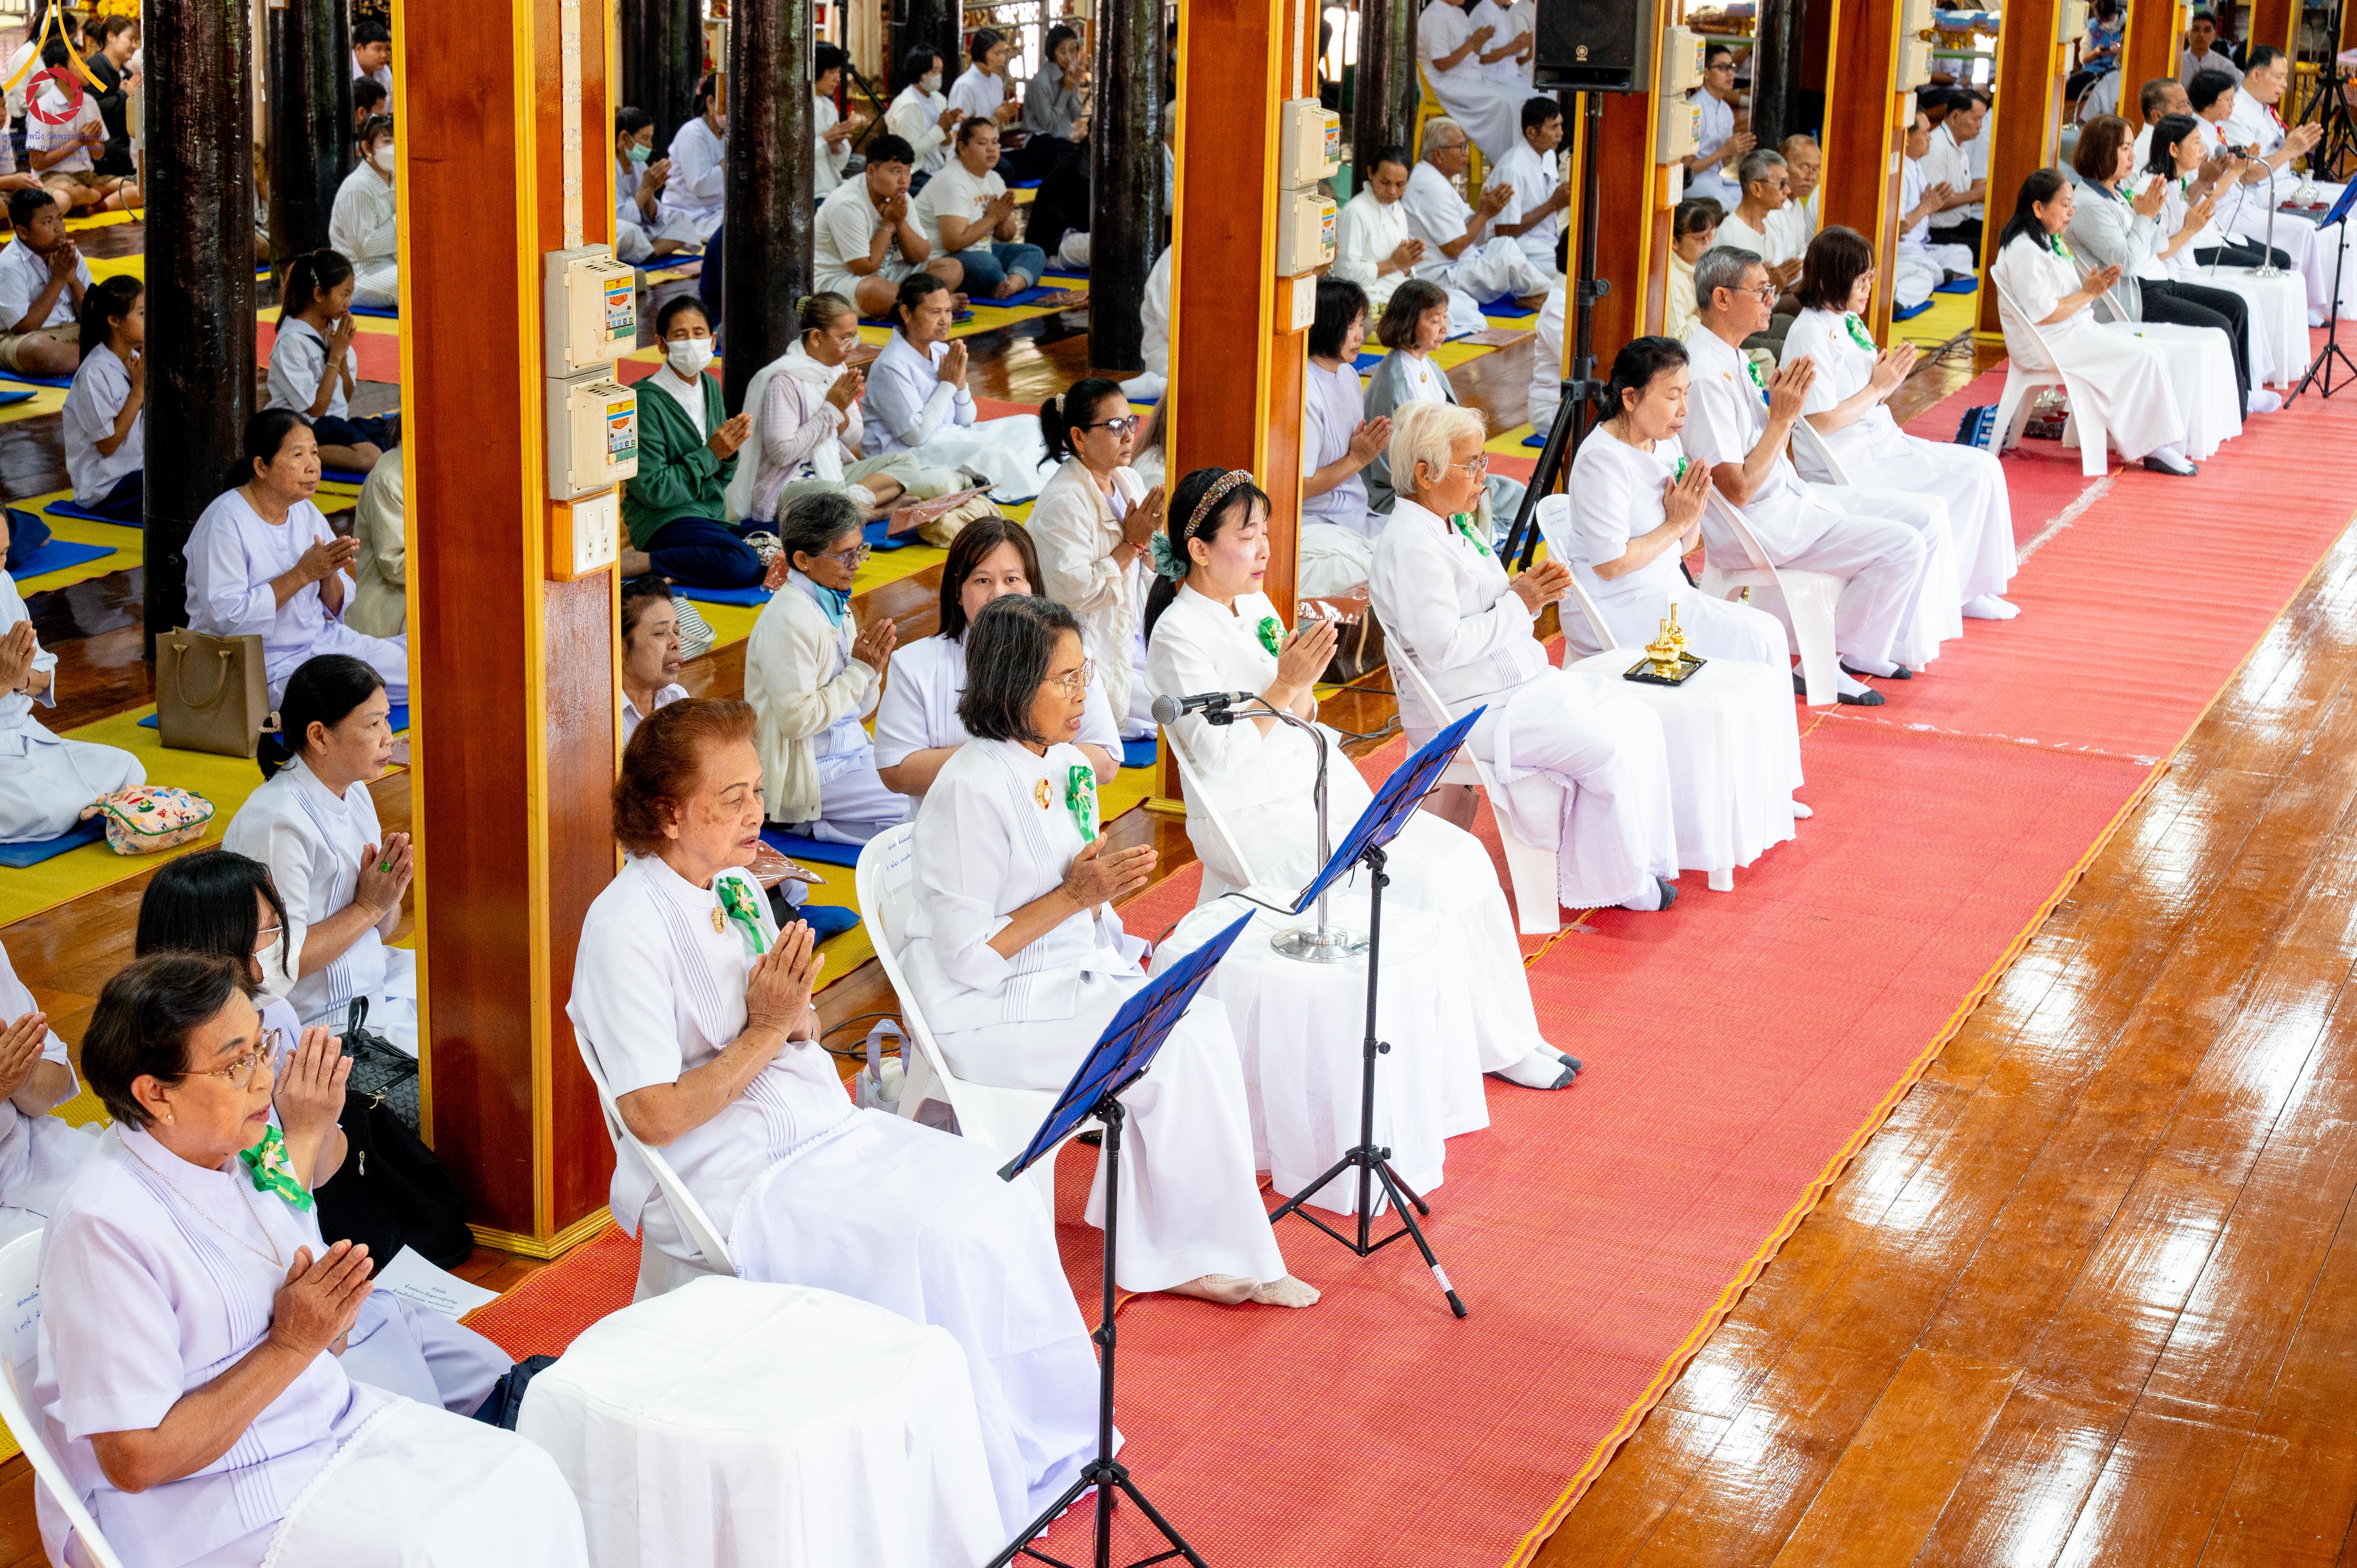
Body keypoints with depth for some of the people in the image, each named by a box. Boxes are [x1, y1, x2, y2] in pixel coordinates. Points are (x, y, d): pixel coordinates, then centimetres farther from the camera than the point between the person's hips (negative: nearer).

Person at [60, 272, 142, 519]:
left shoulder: (135, 359, 6)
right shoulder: (97, 374, -18)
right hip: (106, 489, -8)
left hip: (137, 470, 8)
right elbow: (107, 445, -16)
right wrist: (139, 389, -17)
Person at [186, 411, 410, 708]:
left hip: (321, 640, 7)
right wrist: (303, 574, -23)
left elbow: (335, 608, 13)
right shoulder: (225, 524, -15)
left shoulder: (306, 513, 8)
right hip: (259, 662, -7)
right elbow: (227, 617, -23)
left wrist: (330, 574, -11)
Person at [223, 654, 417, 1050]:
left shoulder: (355, 794, 5)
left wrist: (389, 893, -8)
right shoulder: (277, 824, -22)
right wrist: (368, 907, -16)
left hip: (373, 981, 9)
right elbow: (279, 967, -24)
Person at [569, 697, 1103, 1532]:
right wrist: (768, 1030, -17)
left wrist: (800, 1018, -6)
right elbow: (653, 1116, -20)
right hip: (730, 1177, -9)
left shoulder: (736, 885, 10)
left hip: (823, 1128, 9)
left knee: (1000, 1206, -7)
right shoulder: (628, 926, -16)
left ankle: (1044, 1456, 4)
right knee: (933, 1246, -24)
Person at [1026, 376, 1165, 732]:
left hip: (1138, 640, 8)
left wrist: (1150, 536, -9)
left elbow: (1150, 576, 12)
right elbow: (1076, 592, -23)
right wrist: (1131, 544, -18)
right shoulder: (1063, 502, -18)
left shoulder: (1129, 481, 7)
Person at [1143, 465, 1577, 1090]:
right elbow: (1217, 756, -21)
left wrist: (1302, 683, -7)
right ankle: (1436, 1068, -10)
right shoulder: (1178, 634, -14)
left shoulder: (1256, 605, 11)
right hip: (1250, 816, -8)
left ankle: (1502, 1039, 2)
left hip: (1317, 787, 8)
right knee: (1418, 885, -21)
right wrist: (1287, 684, -24)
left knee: (1463, 857, -6)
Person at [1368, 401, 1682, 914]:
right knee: (1605, 750, -21)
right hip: (1470, 711, -11)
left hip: (1522, 682, 11)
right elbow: (1442, 648, -26)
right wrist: (1518, 604, -16)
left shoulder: (1452, 525, 13)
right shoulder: (1410, 544, -19)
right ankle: (1622, 884, -6)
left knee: (1639, 723, 0)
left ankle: (1643, 863, 2)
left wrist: (1534, 590, 2)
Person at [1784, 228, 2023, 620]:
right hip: (1846, 463, -10)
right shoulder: (1810, 334, -16)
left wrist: (1889, 379, -4)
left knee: (1983, 469, 0)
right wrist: (1879, 387, -13)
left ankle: (1969, 590, 6)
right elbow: (1821, 423, -20)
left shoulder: (1850, 322, 12)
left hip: (1883, 442, 10)